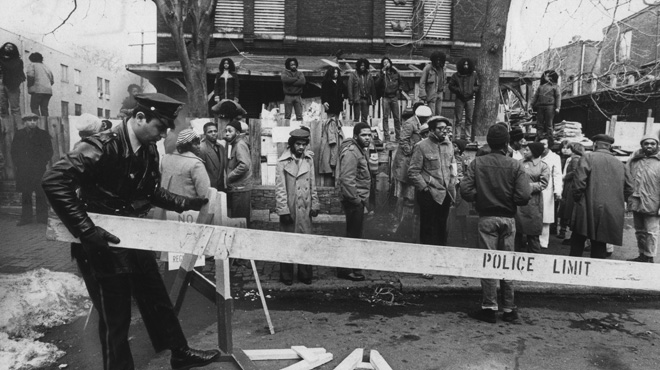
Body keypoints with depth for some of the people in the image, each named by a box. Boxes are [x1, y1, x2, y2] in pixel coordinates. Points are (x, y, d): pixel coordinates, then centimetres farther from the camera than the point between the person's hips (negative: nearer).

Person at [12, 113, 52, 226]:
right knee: (25, 194, 4)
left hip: (38, 169, -2)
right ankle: (26, 218, 10)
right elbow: (14, 151, 13)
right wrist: (17, 164, 2)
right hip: (23, 169, 2)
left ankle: (42, 217, 3)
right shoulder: (18, 135, 12)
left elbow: (49, 151, 4)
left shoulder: (43, 134, 5)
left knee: (40, 194, -3)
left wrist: (42, 163, -5)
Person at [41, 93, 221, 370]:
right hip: (101, 244, -8)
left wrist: (189, 204, 5)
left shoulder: (149, 151, 1)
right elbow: (54, 181, -29)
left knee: (157, 299, 20)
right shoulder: (103, 146, -23)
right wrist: (85, 230, -32)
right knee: (115, 317, 4)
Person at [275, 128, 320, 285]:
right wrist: (283, 210, -11)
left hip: (305, 208, 3)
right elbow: (279, 187, -7)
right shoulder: (283, 161, -6)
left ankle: (305, 274, 18)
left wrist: (315, 204, 7)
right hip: (289, 208, -3)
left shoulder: (309, 159, 5)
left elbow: (313, 183, 10)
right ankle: (286, 275, 19)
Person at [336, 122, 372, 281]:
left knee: (354, 234, 18)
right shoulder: (351, 152, -18)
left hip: (358, 199, 11)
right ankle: (346, 269, 8)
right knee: (353, 235, -3)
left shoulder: (359, 150, 16)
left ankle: (349, 267, 30)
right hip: (353, 201, -11)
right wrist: (355, 199, -21)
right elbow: (347, 179, -26)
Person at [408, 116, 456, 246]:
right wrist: (425, 188, -14)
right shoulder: (421, 146, -11)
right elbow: (413, 172, -11)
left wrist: (452, 184, 8)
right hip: (430, 195, -6)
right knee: (428, 230, 3)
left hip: (446, 194, 6)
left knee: (442, 228, 17)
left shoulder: (449, 145, 8)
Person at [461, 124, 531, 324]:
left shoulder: (477, 163, -6)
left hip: (486, 218, -1)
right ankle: (509, 309, 19)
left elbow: (465, 190, -13)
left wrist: (480, 198, 5)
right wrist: (510, 201, 7)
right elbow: (523, 196, -13)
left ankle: (489, 308, 9)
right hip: (508, 219, 1)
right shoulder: (516, 165, -6)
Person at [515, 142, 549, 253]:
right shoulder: (520, 162, 9)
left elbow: (543, 184, -6)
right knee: (517, 231, 9)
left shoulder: (543, 166, 1)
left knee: (532, 234, 4)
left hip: (533, 202, -3)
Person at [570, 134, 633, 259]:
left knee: (577, 241, 7)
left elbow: (579, 181, -14)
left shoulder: (588, 157, -4)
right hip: (612, 214, 4)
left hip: (588, 210, -4)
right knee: (600, 244, 10)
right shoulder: (620, 164, 10)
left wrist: (577, 198, -1)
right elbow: (629, 188, 12)